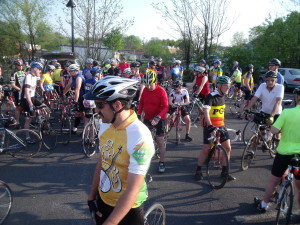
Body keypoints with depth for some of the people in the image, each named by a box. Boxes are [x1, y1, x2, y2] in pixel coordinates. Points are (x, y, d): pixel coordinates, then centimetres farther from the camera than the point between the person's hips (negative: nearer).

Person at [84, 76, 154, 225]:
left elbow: (133, 190, -28)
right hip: (103, 200, 6)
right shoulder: (105, 126, -5)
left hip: (128, 208, -6)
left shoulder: (140, 137, -28)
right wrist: (91, 197, 7)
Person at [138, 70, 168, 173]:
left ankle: (162, 163, 12)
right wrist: (138, 114, -3)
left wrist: (157, 118, -31)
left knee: (160, 141, -2)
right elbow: (141, 103, 9)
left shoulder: (161, 91, -16)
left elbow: (165, 107, -20)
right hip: (147, 118, 5)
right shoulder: (145, 90, -1)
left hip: (159, 119, -5)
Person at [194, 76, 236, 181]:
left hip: (220, 125, 7)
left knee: (227, 148, 1)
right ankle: (198, 170, 15)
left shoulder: (222, 96, 7)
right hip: (210, 126, -7)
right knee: (206, 149, -3)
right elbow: (206, 112, -29)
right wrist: (210, 126, -40)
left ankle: (224, 171, 16)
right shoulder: (211, 96, -17)